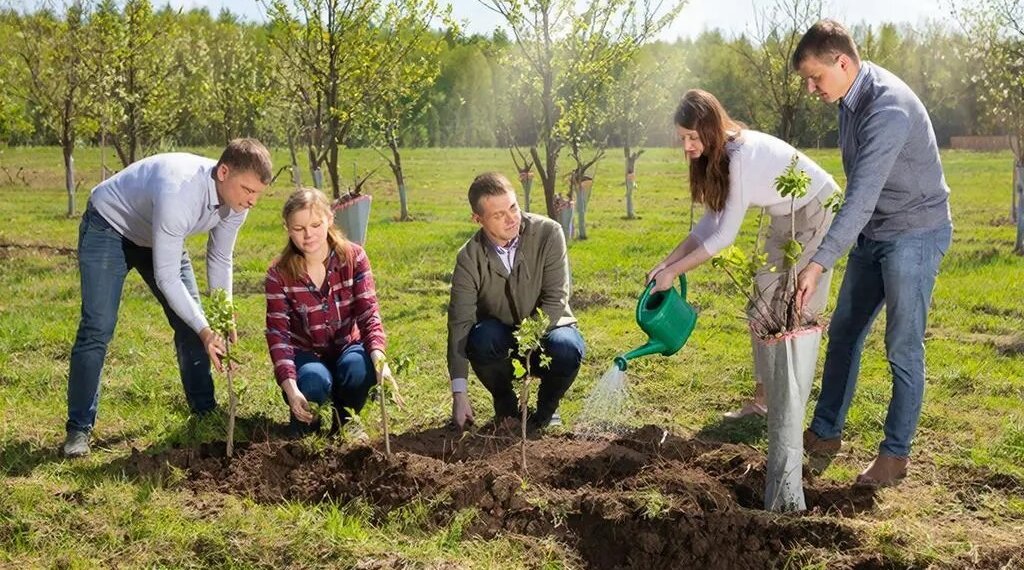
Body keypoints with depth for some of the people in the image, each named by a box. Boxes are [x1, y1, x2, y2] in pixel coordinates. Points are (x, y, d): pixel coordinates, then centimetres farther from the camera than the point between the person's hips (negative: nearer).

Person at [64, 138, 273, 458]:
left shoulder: (235, 199, -21)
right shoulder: (178, 192, -43)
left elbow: (220, 259, -6)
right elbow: (167, 277, -36)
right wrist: (205, 329, -36)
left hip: (158, 234, 7)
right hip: (109, 226, -7)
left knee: (191, 322, 1)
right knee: (98, 328, -13)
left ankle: (205, 412, 13)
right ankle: (79, 428, -3)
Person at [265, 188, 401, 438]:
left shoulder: (354, 257, -12)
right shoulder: (279, 274, -14)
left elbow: (368, 312, -20)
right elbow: (278, 334, -19)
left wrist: (379, 359, -42)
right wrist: (290, 388, -36)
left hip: (346, 347, 1)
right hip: (306, 354, -1)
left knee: (359, 368, -35)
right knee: (314, 381, -36)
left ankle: (345, 420, -2)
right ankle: (305, 424, 1)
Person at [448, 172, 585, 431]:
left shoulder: (549, 233, -19)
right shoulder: (469, 258, -16)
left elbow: (555, 300, -19)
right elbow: (459, 322, -20)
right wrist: (459, 393, -26)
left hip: (547, 326, -1)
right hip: (501, 336, 1)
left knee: (566, 348, -34)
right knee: (480, 339, -33)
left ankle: (547, 406, 0)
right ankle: (505, 404, -2)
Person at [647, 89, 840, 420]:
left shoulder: (743, 154, -31)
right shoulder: (715, 158, -4)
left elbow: (725, 235, -29)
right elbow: (710, 223, 1)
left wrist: (674, 271, -25)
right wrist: (665, 262, -6)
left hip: (819, 213, -9)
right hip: (786, 218, 9)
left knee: (790, 311, -7)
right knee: (763, 306, 6)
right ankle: (765, 398, 11)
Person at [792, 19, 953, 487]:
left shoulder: (888, 108, -27)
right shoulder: (850, 98, 2)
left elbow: (861, 197, -34)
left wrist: (818, 264, -38)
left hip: (915, 233, -9)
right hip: (874, 234, 9)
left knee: (903, 348, -2)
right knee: (844, 333, 12)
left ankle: (896, 454, 10)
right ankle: (826, 432, 24)